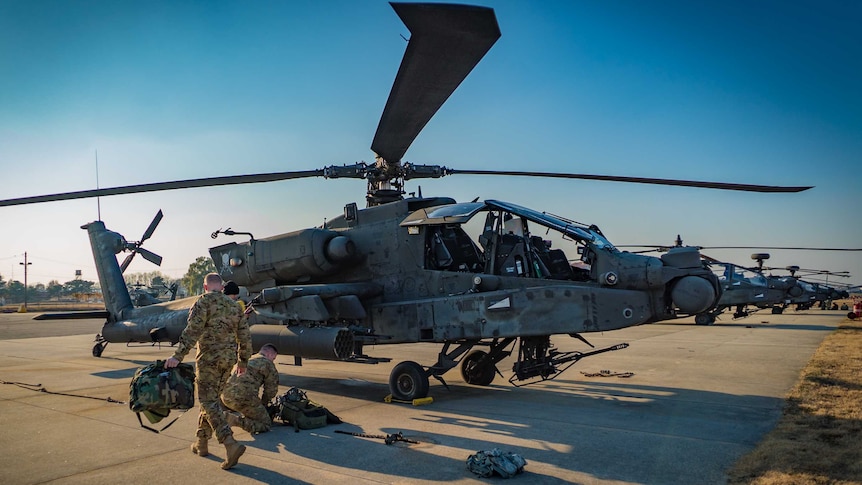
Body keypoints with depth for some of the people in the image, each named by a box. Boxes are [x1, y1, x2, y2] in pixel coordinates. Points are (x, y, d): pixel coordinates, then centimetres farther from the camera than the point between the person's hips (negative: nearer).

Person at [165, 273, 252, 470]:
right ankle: (201, 443, 25)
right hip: (229, 358, 7)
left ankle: (231, 445, -19)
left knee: (209, 402, -6)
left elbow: (192, 331, -19)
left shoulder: (203, 302, -5)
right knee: (211, 398, 18)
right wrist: (243, 361, 25)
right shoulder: (233, 305, 14)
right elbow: (245, 336, 15)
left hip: (209, 358, -6)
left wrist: (178, 355, -22)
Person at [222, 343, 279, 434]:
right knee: (266, 425, 1)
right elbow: (272, 389, 8)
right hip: (243, 398, -9)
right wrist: (263, 404, 25)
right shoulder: (267, 363, 6)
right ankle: (236, 420, -16)